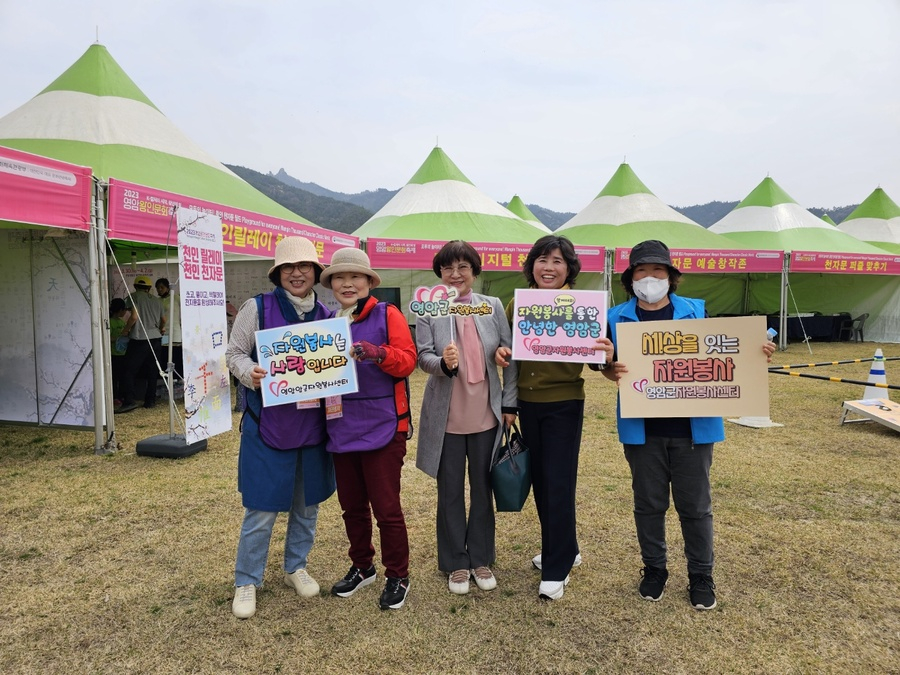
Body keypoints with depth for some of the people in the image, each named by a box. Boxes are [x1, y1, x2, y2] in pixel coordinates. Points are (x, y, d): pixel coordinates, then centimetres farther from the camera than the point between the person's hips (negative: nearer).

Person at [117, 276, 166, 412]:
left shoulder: (134, 296, -1)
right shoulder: (156, 300, 17)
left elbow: (134, 316, -12)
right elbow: (163, 320, 27)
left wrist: (125, 330, 3)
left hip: (139, 339, -6)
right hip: (156, 338, 6)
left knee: (129, 371, -2)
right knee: (152, 372, 10)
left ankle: (129, 401, -11)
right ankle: (150, 400, 12)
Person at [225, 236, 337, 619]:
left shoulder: (325, 315, 6)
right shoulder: (258, 308, -5)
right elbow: (234, 354, -1)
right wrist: (251, 373, -21)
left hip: (312, 426, 4)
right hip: (268, 426, -4)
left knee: (307, 504, 16)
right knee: (261, 509, 3)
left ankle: (296, 568, 37)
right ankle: (246, 582, 23)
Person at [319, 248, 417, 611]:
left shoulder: (386, 314, -6)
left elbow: (407, 360, -14)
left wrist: (377, 353, -29)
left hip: (382, 427, -5)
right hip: (342, 428, 5)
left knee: (386, 507, 3)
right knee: (352, 505, 17)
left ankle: (397, 576, 23)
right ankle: (362, 566, 38)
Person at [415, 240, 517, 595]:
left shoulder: (493, 306, 0)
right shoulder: (428, 310, -4)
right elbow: (423, 356, -9)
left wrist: (510, 403, 1)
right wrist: (443, 362, -31)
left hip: (486, 415, 1)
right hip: (447, 416, -1)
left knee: (482, 489, 13)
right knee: (450, 493, 11)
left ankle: (481, 559, 31)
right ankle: (455, 563, 28)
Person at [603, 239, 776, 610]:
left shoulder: (696, 311, 3)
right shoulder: (618, 317, 2)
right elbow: (606, 364, 3)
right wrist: (612, 372, -20)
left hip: (692, 426, 0)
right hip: (643, 429, 0)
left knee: (695, 505, 11)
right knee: (648, 504, 14)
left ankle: (701, 576, 30)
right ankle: (654, 569, 33)